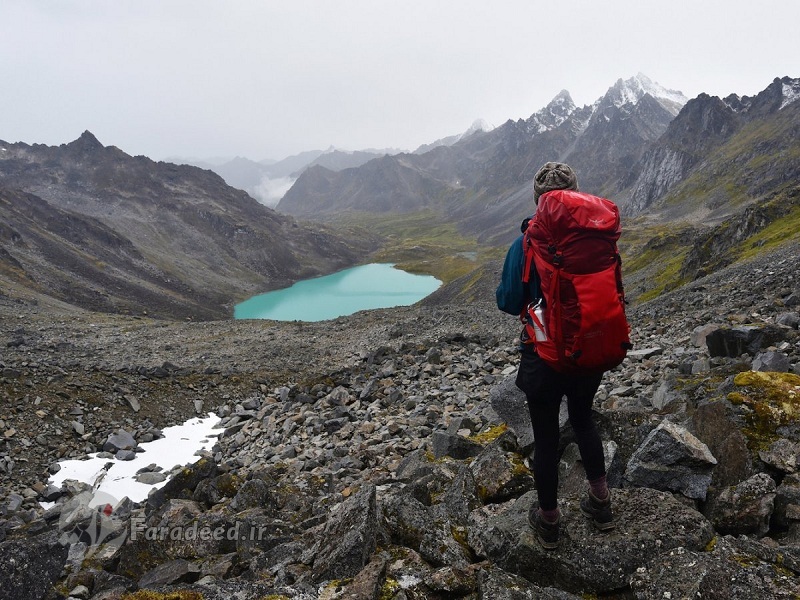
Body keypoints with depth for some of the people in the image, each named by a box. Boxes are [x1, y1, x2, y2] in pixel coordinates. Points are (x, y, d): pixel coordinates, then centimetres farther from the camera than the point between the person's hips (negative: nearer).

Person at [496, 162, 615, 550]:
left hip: (544, 357, -3)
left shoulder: (526, 245, -18)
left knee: (546, 435, 13)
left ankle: (548, 520, 30)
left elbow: (508, 303, -11)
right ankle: (601, 503, 37)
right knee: (583, 419, 27)